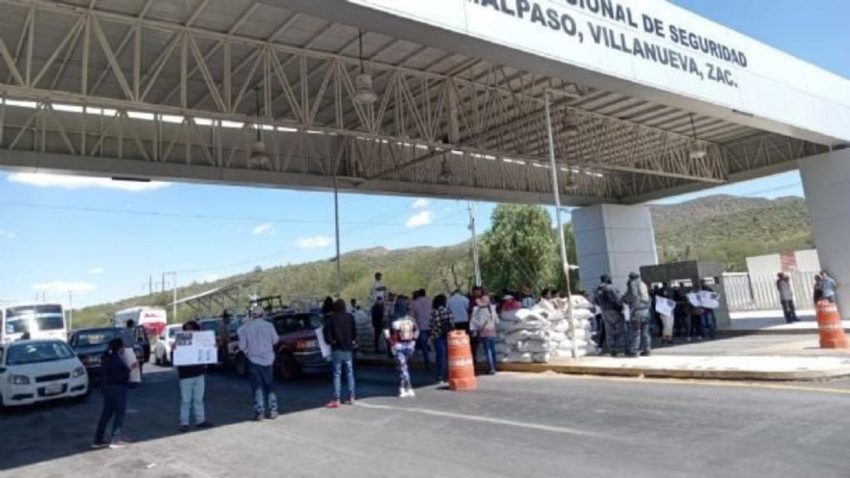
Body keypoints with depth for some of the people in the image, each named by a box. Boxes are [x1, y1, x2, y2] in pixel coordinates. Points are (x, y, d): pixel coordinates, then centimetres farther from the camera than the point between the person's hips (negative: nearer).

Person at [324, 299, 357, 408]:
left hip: (337, 349, -3)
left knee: (337, 374, -2)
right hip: (348, 349, 3)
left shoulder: (332, 318, -5)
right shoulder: (350, 317, 2)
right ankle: (351, 398, 12)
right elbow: (354, 331, 0)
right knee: (350, 373, 11)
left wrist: (330, 341, -4)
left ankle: (336, 400, -4)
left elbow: (326, 330, -16)